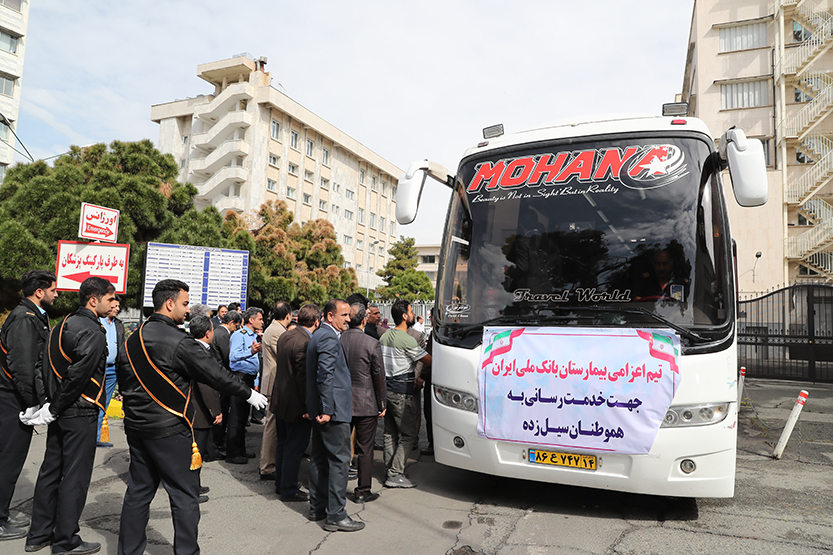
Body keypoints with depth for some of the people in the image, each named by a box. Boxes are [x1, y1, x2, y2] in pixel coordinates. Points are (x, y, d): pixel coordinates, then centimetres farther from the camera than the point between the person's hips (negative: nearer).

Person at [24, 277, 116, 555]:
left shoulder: (62, 325, 11)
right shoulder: (93, 332, -19)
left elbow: (46, 366, 11)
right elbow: (78, 374, -24)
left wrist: (52, 403, 11)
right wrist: (54, 409, -13)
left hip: (60, 411, 9)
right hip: (80, 413, -9)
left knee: (51, 470, 17)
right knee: (75, 476, 1)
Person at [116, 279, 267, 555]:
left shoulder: (132, 339, 7)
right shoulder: (180, 341, -18)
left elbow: (123, 381, 15)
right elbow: (216, 374, -14)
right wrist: (249, 394, -3)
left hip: (136, 426, 8)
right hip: (170, 430, -8)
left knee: (138, 490, 18)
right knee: (185, 495, 3)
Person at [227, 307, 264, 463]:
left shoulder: (253, 336, 18)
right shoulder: (239, 335, -11)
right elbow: (233, 356, -27)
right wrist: (251, 352, -40)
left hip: (249, 378, 9)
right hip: (240, 378, -9)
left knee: (243, 416, 15)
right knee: (236, 417, -5)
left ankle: (240, 451, 23)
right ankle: (232, 454, 1)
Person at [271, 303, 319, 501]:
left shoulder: (285, 336, 4)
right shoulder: (305, 343, -25)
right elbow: (304, 379, -23)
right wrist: (309, 407, -17)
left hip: (280, 400, 9)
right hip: (296, 403, -9)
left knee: (283, 444, 20)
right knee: (294, 447, 5)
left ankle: (280, 484, 34)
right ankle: (289, 490, 17)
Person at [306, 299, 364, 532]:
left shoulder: (319, 335, 16)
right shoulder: (329, 338, -17)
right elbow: (325, 376, -23)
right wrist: (327, 410, -24)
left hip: (321, 410, 11)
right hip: (333, 409, -11)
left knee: (320, 458, 17)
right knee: (339, 460, -4)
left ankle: (317, 507, 28)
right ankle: (335, 516, 1)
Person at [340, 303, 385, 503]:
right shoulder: (372, 344, -14)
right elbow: (379, 376, -9)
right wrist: (382, 405, 2)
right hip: (366, 404, -4)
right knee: (365, 449, 7)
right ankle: (363, 491, 14)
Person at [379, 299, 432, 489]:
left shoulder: (385, 336, 11)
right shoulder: (407, 340, -17)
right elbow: (429, 362, -13)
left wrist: (412, 377, 13)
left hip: (387, 388, 9)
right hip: (402, 392, -9)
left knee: (390, 433, 14)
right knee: (409, 434, -2)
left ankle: (390, 470, 21)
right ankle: (395, 475, -2)